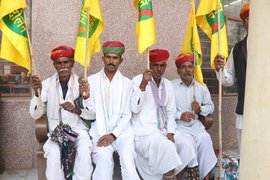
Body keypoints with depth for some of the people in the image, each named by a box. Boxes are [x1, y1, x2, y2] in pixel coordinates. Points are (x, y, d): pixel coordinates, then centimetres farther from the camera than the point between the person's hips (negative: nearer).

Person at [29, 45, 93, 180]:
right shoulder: (47, 84, 1)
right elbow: (35, 115, -4)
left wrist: (76, 110, -22)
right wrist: (37, 92, -19)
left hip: (78, 129, 0)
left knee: (84, 151, -28)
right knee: (53, 153, -28)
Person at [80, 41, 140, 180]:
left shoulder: (127, 83, 3)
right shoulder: (92, 80, 3)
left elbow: (126, 115, 1)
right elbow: (92, 113, 1)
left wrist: (113, 135, -11)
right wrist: (86, 96, -17)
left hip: (121, 130, 1)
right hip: (100, 130, 0)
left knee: (128, 160, -26)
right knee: (104, 159, -28)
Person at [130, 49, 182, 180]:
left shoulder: (168, 85, 11)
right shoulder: (138, 80, -6)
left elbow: (171, 111, 13)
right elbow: (134, 108, -17)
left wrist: (170, 132, -1)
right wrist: (143, 85, -27)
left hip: (161, 131, 6)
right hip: (143, 133, -6)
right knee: (166, 147, -27)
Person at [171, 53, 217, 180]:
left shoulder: (202, 88, 11)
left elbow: (210, 106, 18)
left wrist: (200, 109, -4)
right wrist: (180, 115, -19)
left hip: (196, 125, 4)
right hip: (177, 126, -3)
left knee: (205, 140, -23)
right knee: (188, 144, -28)